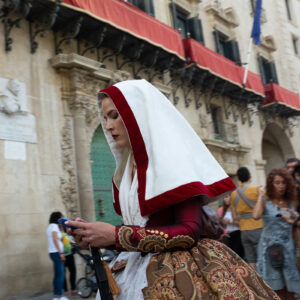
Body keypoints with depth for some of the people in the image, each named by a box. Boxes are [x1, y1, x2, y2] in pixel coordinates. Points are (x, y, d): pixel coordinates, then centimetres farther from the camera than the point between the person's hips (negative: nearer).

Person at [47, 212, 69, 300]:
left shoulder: (50, 226, 20)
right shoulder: (54, 226, -8)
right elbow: (55, 240, -16)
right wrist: (61, 253, -18)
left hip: (53, 253, 10)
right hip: (56, 252, -10)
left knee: (58, 275, 10)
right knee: (60, 274, -9)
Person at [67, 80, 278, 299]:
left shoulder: (172, 154, -11)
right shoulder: (129, 170, 8)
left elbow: (189, 232, -20)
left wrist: (116, 235, -20)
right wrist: (98, 236, -3)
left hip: (178, 276, -6)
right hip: (140, 272, 6)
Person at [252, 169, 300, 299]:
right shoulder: (265, 202, -5)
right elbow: (255, 215, -26)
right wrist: (261, 196, -15)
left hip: (288, 246, 3)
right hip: (270, 247, -3)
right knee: (278, 289, 2)